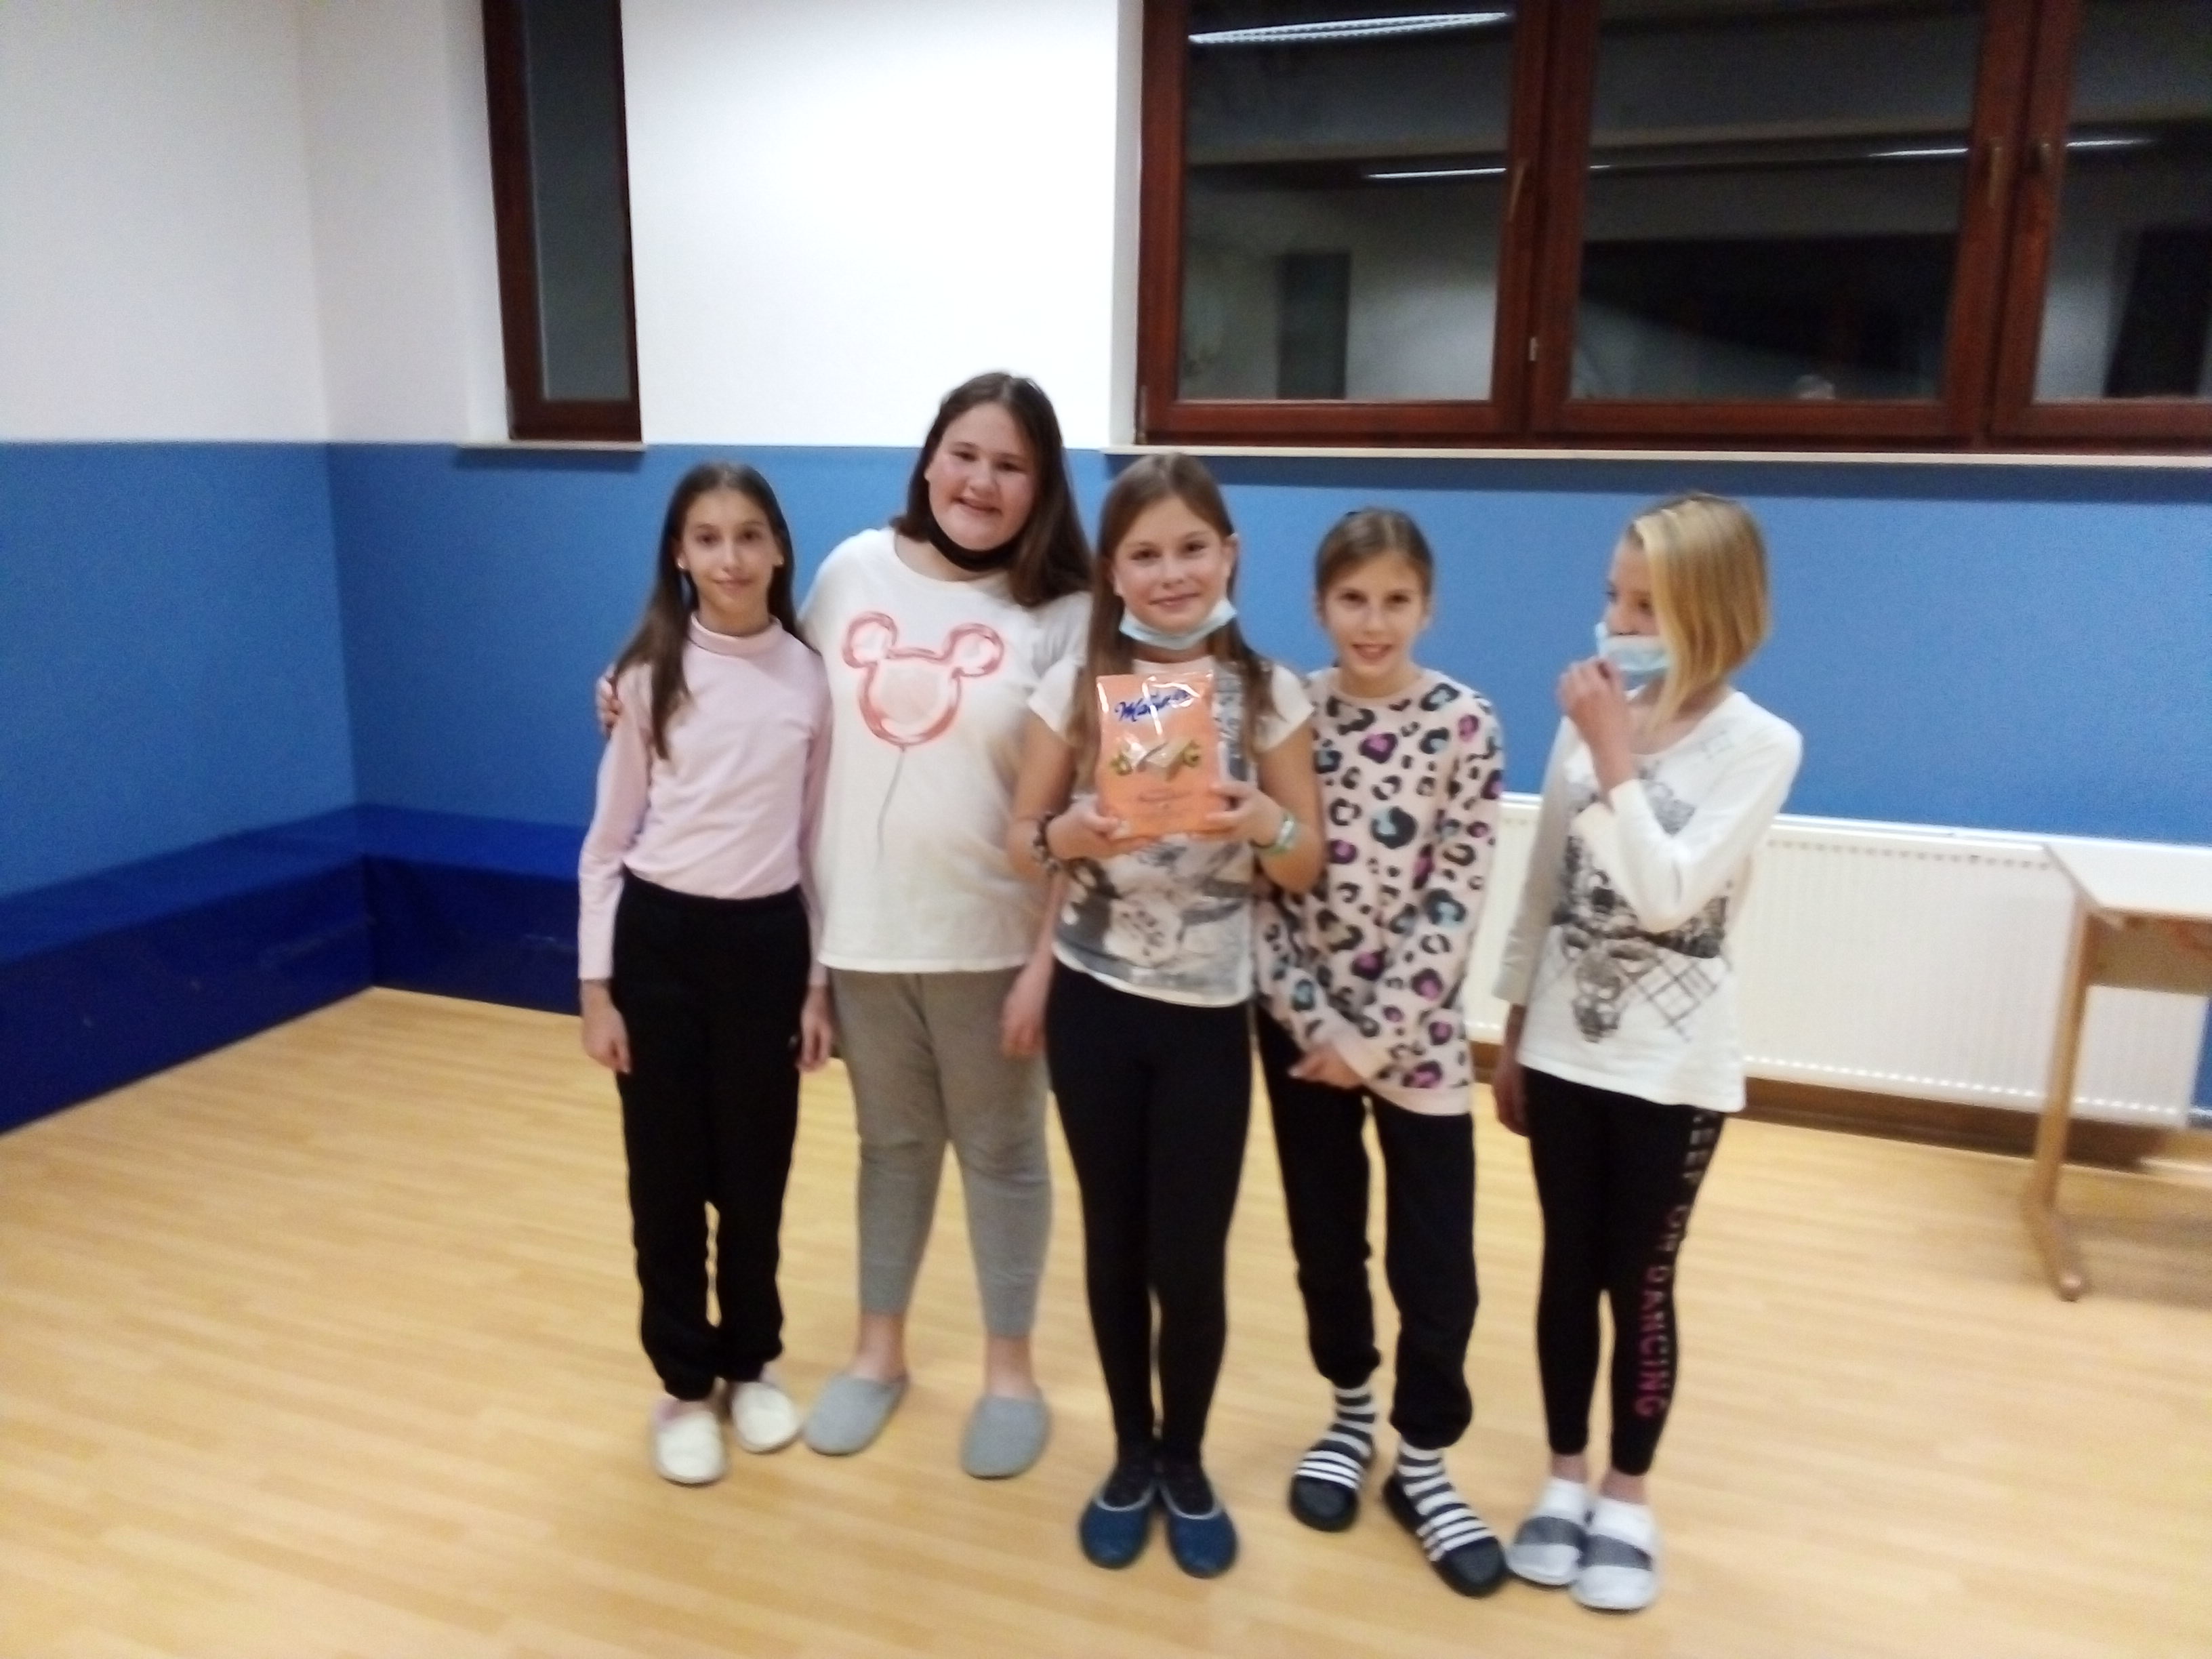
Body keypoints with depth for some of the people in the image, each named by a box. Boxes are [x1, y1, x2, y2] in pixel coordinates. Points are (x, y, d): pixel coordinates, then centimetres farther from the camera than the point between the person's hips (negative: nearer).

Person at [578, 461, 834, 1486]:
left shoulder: (809, 677, 0)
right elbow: (608, 840, 0)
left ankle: (752, 1365, 34)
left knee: (756, 1171, 12)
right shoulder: (652, 675, -3)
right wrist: (595, 987, -3)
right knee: (668, 1175, 9)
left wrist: (820, 981, 4)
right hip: (660, 939, -1)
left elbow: (819, 838, 4)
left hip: (767, 940, 1)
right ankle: (686, 1384, 29)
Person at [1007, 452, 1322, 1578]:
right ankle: (1130, 1456, 35)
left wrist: (1265, 825, -24)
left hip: (1208, 1014, -1)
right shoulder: (1076, 687, -3)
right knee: (1115, 1246, 13)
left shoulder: (1269, 695, -4)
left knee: (1191, 1258, 6)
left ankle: (1185, 1465, 31)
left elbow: (1306, 871, -3)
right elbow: (1019, 841, 1)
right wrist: (1063, 836, -22)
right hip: (1093, 1002, 1)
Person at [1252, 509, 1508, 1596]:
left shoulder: (1466, 723, -6)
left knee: (1436, 1261, 6)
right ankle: (1350, 1413, 39)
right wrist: (1315, 1019, -13)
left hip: (1417, 1032, -1)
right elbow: (1261, 880, -5)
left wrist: (1379, 1034, -13)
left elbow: (1457, 901, -9)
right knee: (1324, 1239, 15)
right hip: (1302, 1024, 2)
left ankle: (1423, 1465, 26)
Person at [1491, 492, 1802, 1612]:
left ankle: (1627, 1495, 30)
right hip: (1564, 1049, 3)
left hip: (1673, 1066, -3)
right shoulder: (1595, 715, 0)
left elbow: (1665, 895, -23)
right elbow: (1544, 888, 6)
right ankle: (1565, 1476, 32)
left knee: (1640, 1285, 9)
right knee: (1566, 1271, 13)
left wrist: (1616, 755, -21)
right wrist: (1511, 1038, 9)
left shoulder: (1760, 746, -11)